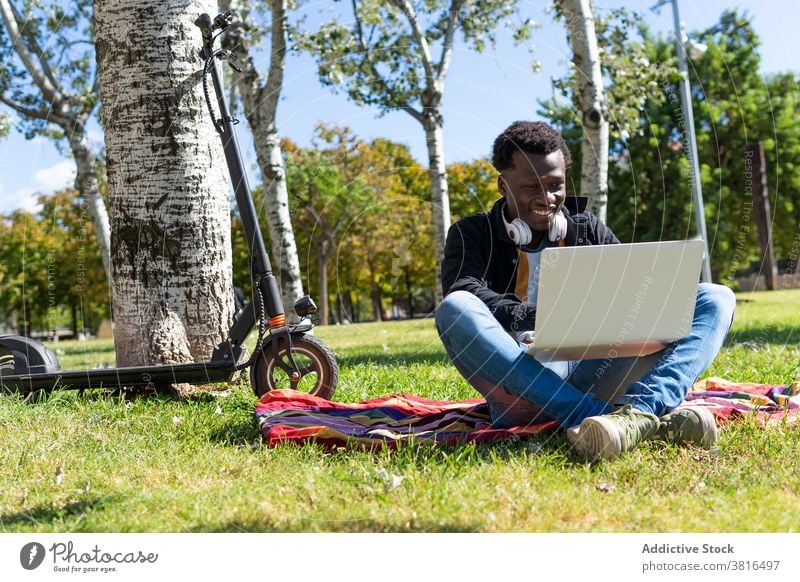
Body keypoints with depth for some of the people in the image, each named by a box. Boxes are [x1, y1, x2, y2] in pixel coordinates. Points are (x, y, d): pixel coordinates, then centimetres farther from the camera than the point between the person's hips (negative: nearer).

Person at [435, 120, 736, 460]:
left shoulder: (589, 230, 23)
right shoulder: (472, 235, 13)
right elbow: (463, 295, -8)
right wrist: (535, 319, -26)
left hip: (597, 370, 3)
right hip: (523, 380, -3)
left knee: (715, 299, -7)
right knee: (455, 310, -31)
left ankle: (641, 408, -41)